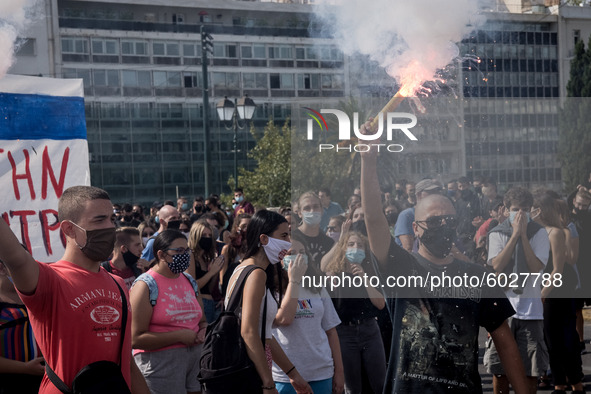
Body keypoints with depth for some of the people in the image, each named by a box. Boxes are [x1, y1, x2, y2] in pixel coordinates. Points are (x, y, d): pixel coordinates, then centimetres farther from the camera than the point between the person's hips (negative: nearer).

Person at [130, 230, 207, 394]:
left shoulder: (189, 281, 14)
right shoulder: (145, 286, -10)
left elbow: (202, 321, 24)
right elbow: (135, 339, -17)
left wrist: (202, 331, 0)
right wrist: (179, 336, -18)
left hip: (195, 360, 7)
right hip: (160, 363, -6)